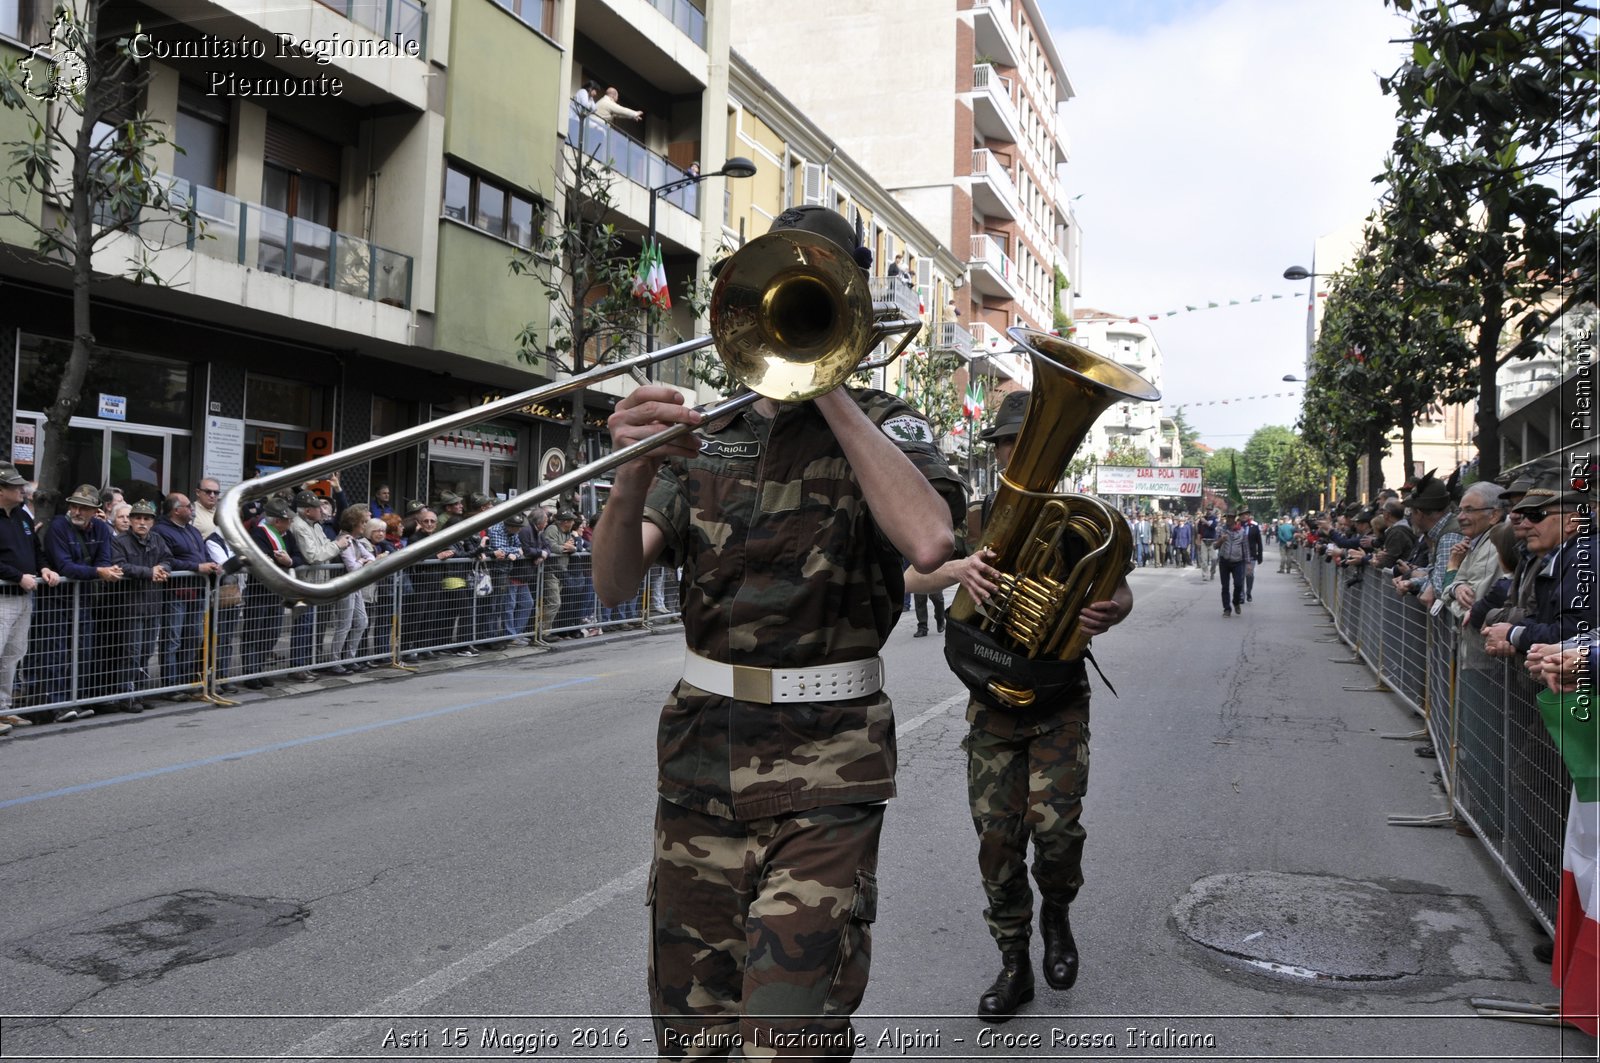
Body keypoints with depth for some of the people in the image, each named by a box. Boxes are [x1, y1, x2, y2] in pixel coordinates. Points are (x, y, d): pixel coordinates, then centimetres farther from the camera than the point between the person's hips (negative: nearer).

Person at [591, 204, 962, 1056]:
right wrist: (632, 480, -25)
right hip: (700, 754, 4)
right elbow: (614, 584, -4)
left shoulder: (884, 427, 1)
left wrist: (829, 389, -17)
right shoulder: (706, 434, 8)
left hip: (825, 766, -3)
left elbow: (928, 540, -23)